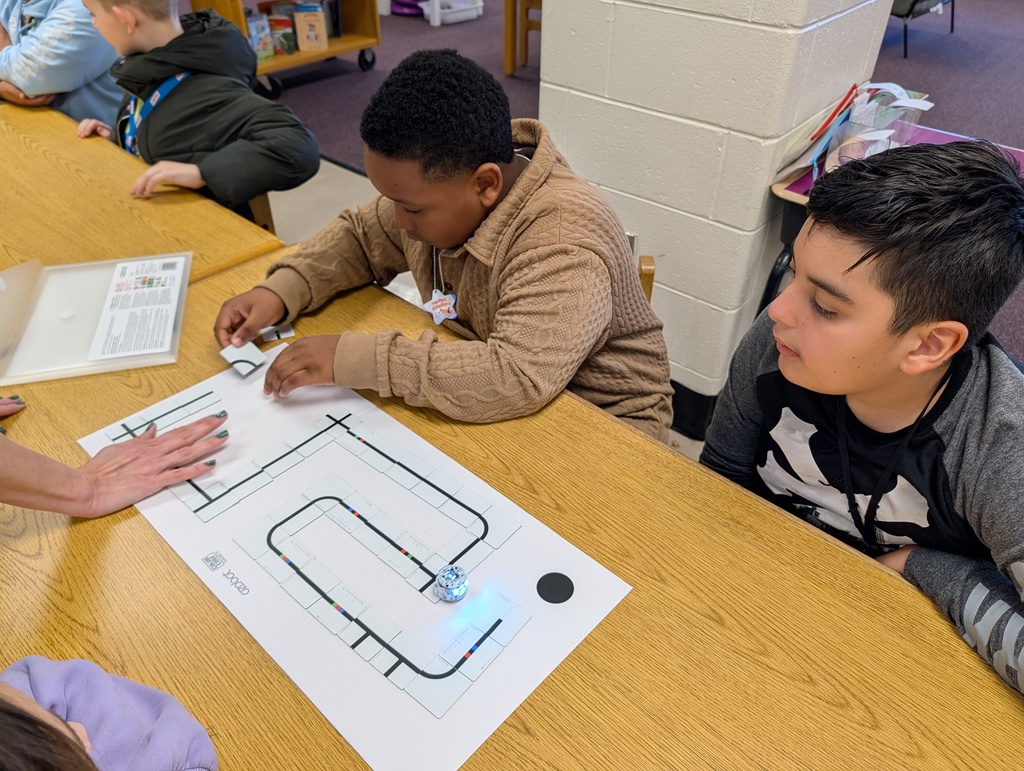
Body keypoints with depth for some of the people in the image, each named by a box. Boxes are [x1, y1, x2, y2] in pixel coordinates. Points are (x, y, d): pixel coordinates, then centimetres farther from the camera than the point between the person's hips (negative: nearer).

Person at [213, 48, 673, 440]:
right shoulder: (435, 183, -8)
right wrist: (280, 292, -9)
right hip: (493, 406, 7)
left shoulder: (563, 242, -32)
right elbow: (360, 237, 9)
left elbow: (516, 378, -44)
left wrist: (352, 359, -37)